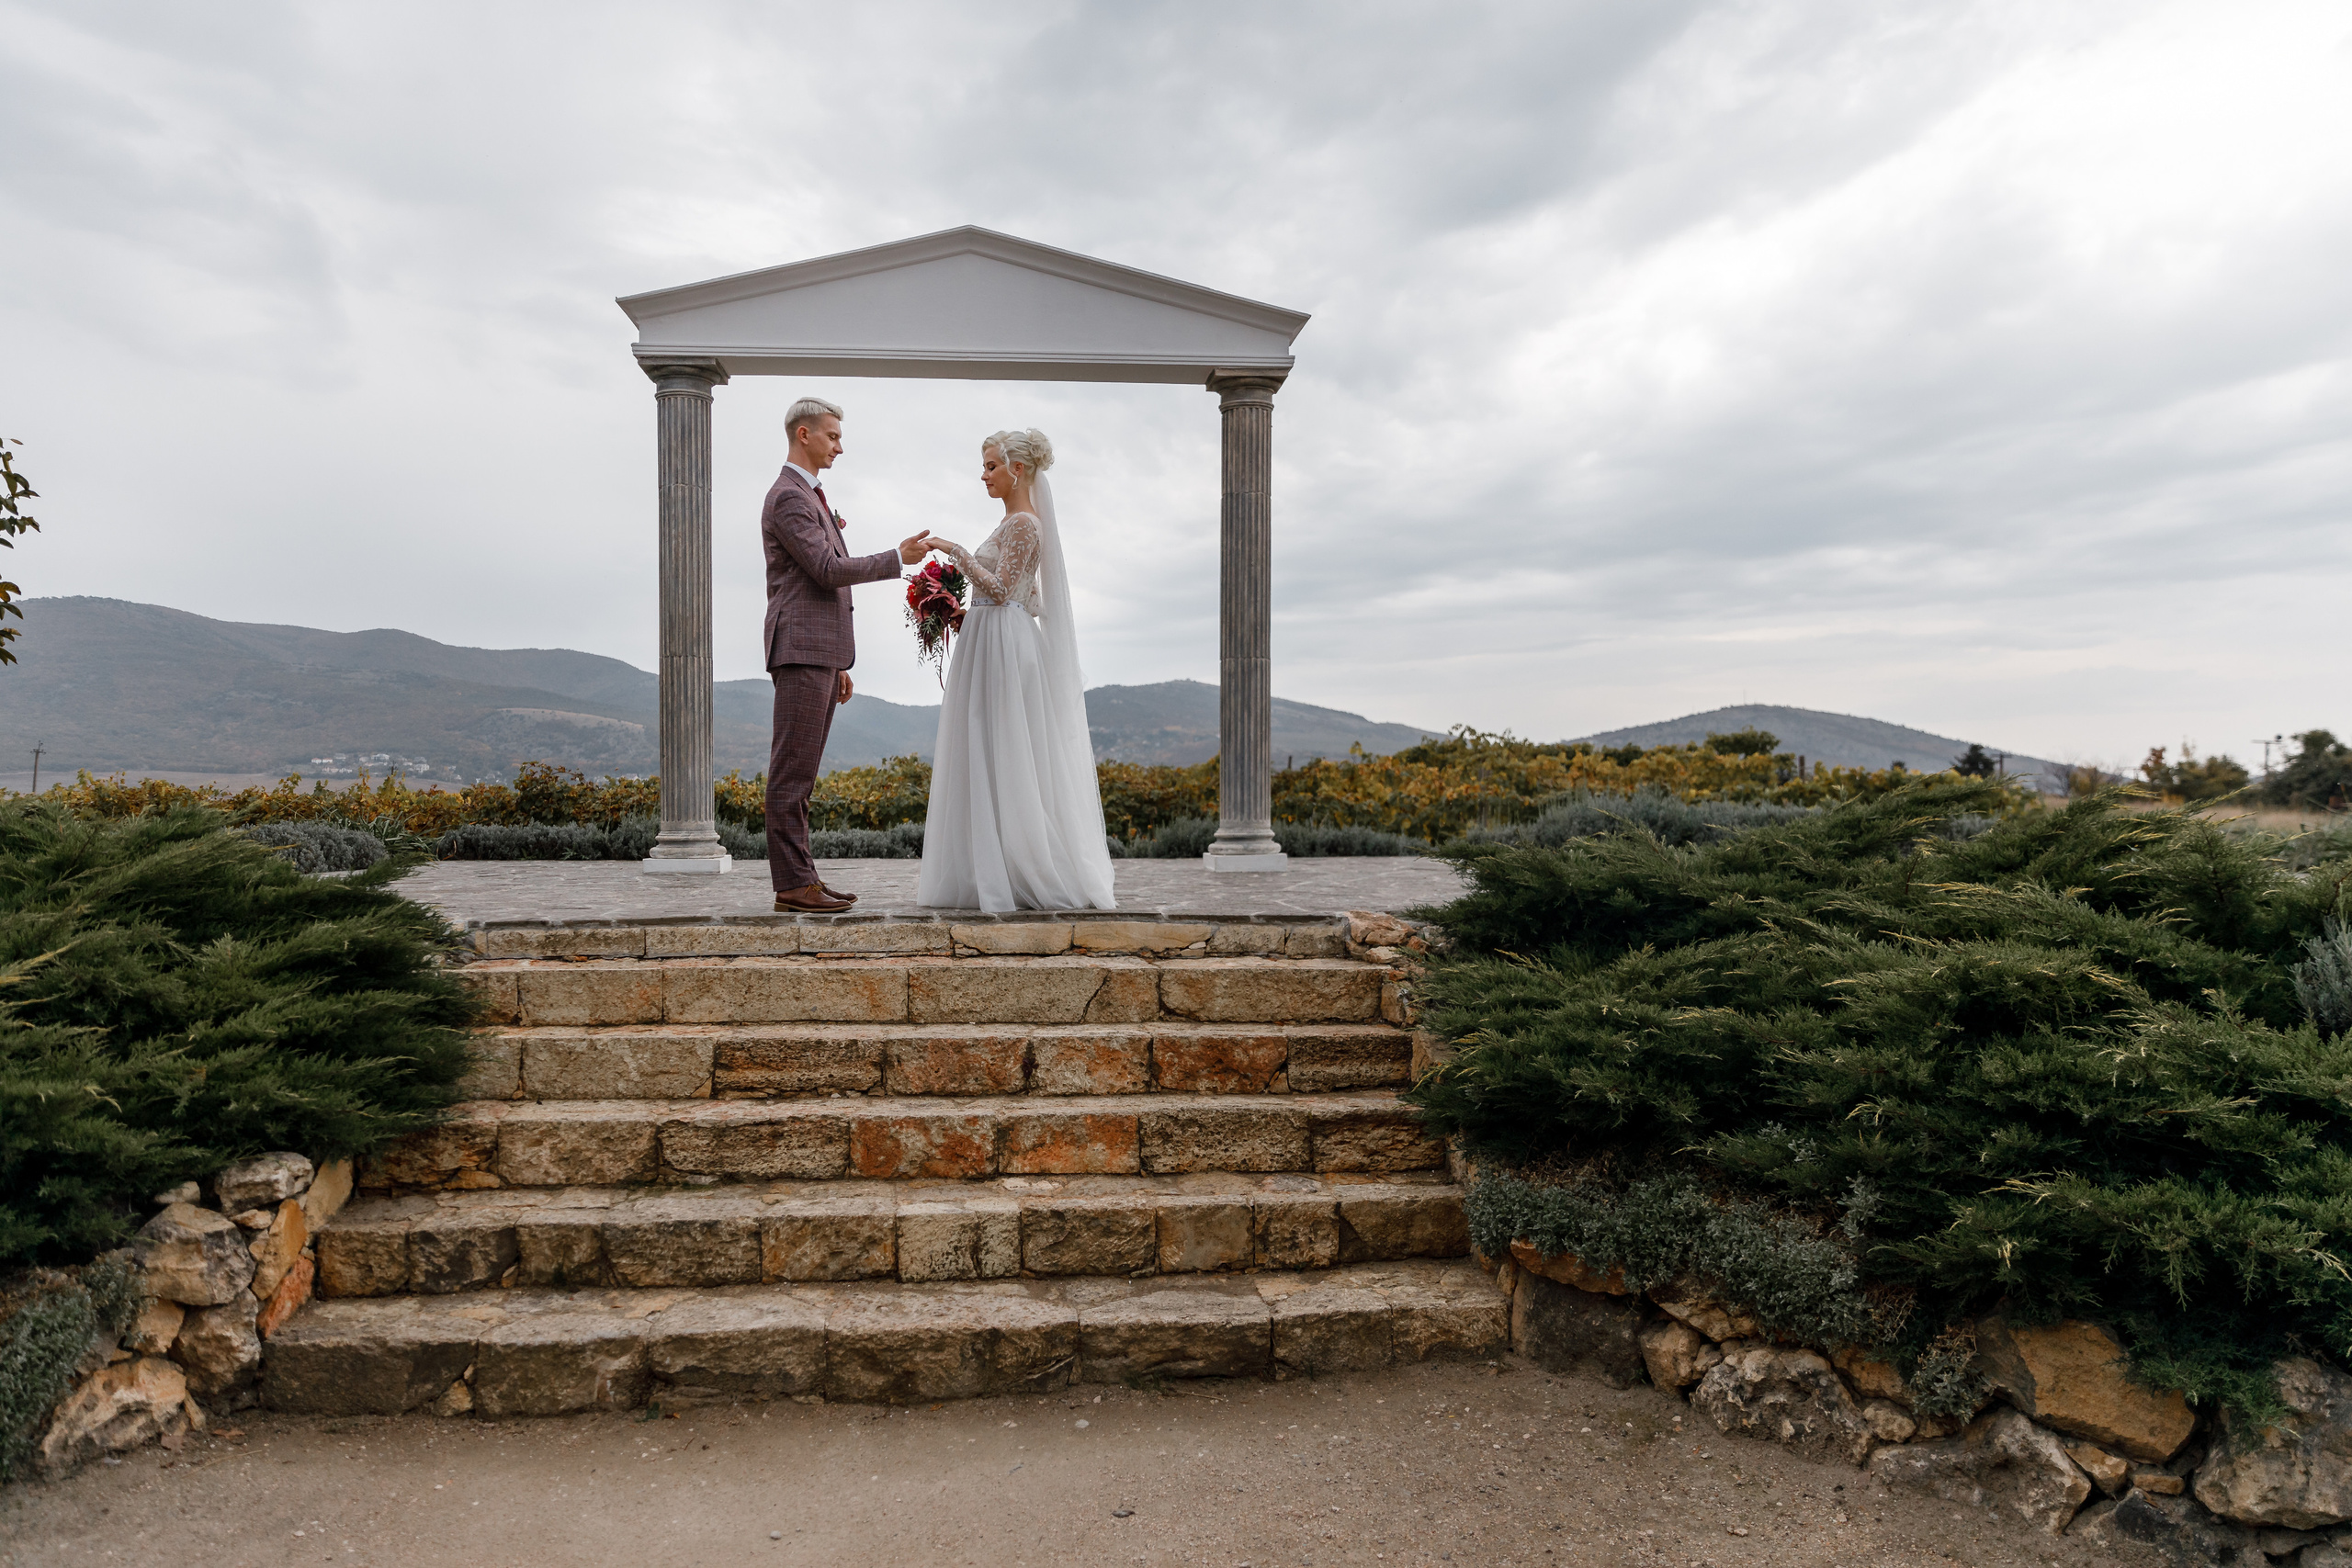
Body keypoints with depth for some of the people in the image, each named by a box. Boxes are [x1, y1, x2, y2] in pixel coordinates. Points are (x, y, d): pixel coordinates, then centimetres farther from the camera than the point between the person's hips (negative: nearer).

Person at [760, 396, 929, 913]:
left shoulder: (811, 496, 25)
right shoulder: (788, 497, -9)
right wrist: (898, 557, -9)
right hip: (801, 650, -10)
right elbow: (828, 569, -18)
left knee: (801, 772, 9)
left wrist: (838, 665, 23)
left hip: (820, 654, 10)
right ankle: (792, 884, -7)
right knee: (792, 771, -8)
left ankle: (801, 877, 12)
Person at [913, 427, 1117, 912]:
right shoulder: (1017, 522, 18)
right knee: (990, 759, 9)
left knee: (1004, 758, -7)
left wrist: (956, 551, -21)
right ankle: (994, 872, 13)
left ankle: (1032, 876, -1)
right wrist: (965, 612, 16)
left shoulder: (1023, 523, -12)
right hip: (990, 642, 10)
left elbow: (1000, 590, -20)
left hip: (1004, 647, -10)